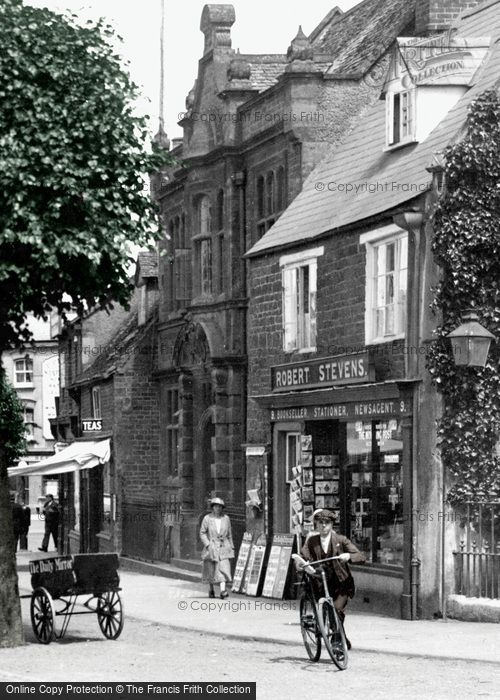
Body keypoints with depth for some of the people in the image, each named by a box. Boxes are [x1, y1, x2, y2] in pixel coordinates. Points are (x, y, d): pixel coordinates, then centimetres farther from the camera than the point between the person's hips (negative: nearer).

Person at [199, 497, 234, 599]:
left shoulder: (226, 518, 6)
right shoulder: (207, 518, -2)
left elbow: (229, 534, 13)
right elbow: (202, 533, -2)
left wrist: (231, 547, 13)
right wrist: (207, 544, -13)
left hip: (223, 547, 1)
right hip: (211, 547, -1)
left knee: (223, 567, -14)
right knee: (211, 569, 6)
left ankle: (223, 590, -22)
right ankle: (211, 590, 25)